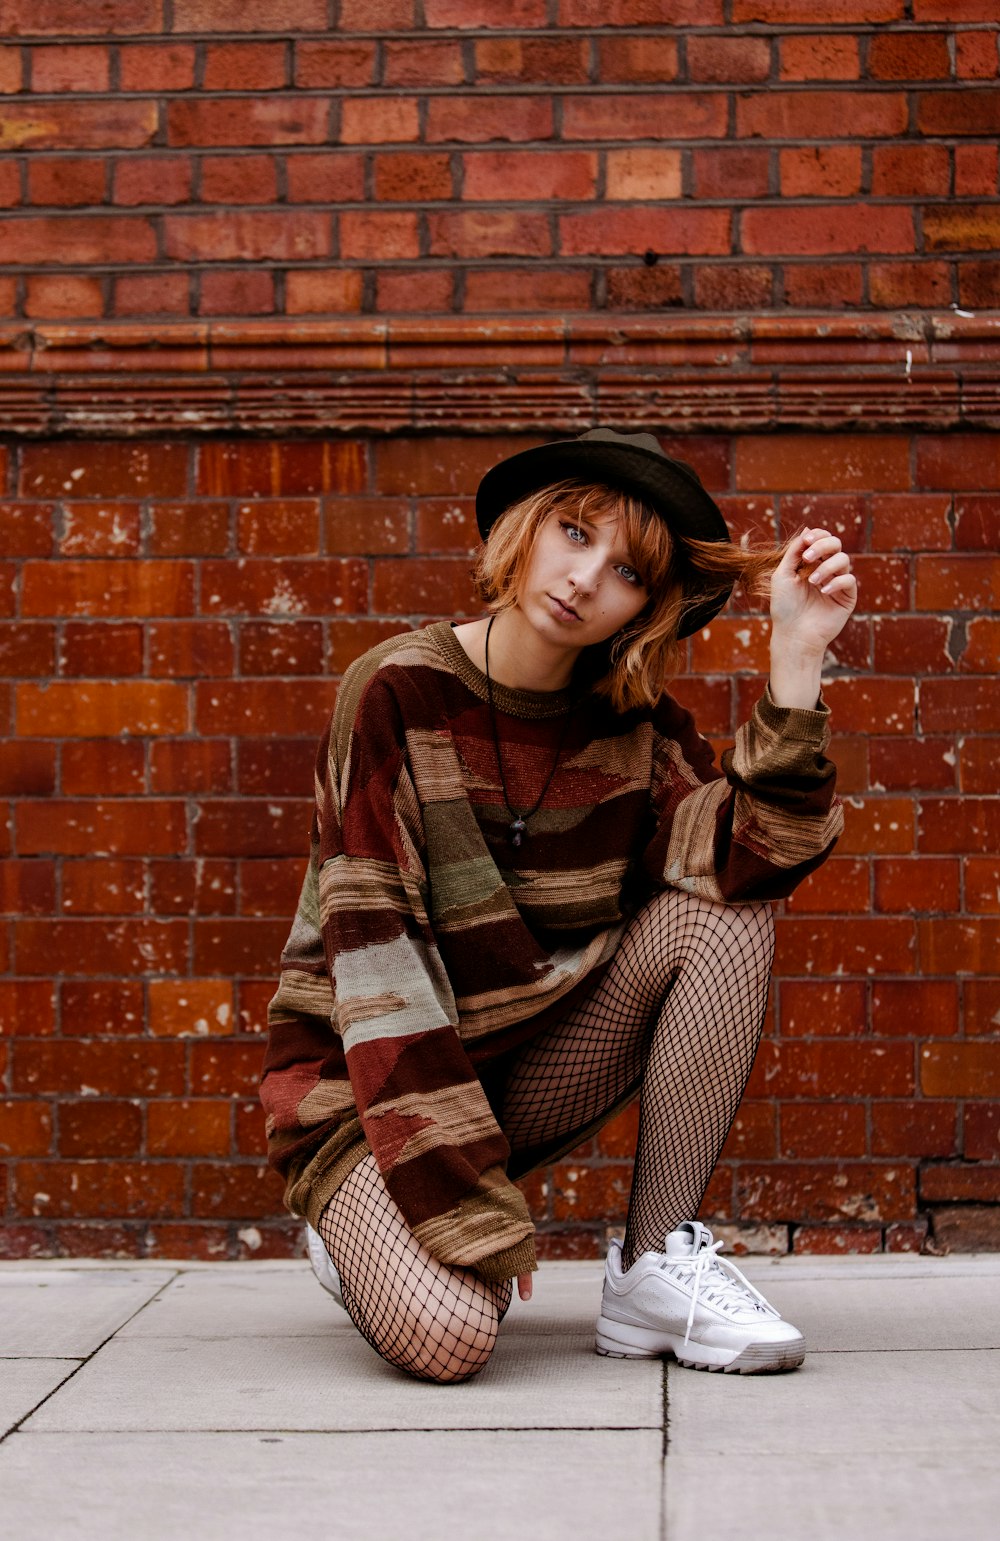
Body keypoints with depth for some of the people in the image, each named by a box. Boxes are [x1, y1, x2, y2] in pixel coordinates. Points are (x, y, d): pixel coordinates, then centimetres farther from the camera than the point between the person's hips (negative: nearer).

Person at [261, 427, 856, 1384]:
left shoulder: (633, 724, -3)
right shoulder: (397, 694, -17)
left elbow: (753, 861, -19)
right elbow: (378, 955, -21)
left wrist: (796, 657, -24)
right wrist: (467, 1207, -25)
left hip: (531, 1069, 5)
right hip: (369, 1081, -4)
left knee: (726, 912, -17)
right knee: (447, 1335, -30)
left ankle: (655, 1269, -11)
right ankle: (363, 1228, 8)